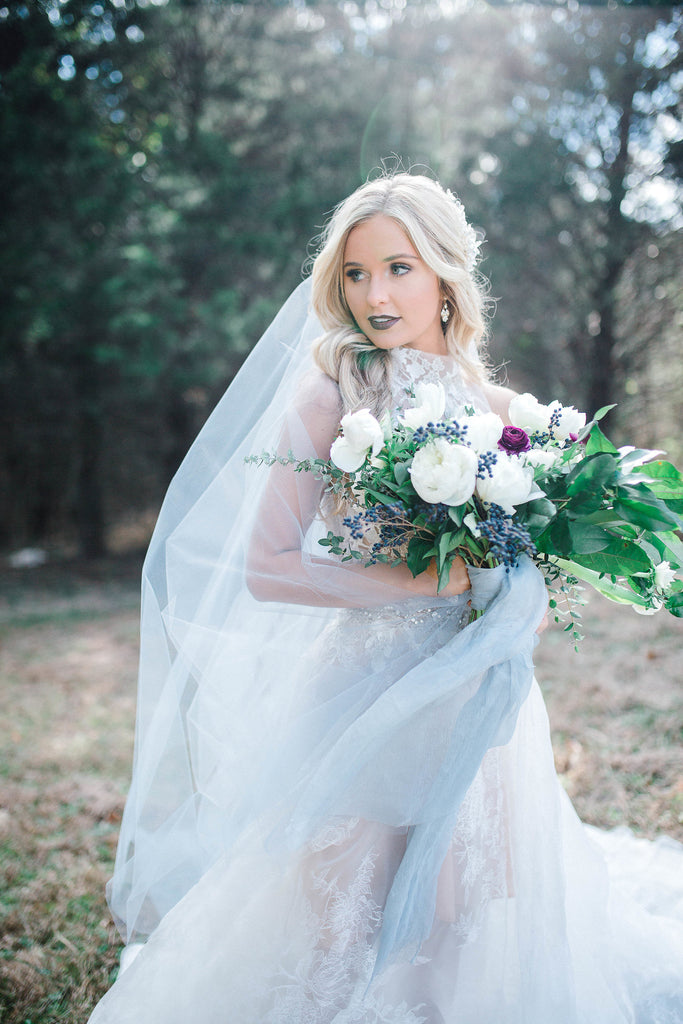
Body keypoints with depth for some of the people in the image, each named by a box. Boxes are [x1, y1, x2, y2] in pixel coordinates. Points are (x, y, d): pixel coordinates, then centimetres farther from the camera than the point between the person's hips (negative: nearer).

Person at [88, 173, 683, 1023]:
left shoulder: (500, 411, 3)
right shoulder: (329, 396, -8)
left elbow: (532, 571, 12)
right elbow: (266, 566, -14)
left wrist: (516, 605, -11)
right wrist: (428, 581, -19)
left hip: (478, 704, 4)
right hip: (364, 696, -3)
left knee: (462, 926, 14)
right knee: (339, 932, 7)